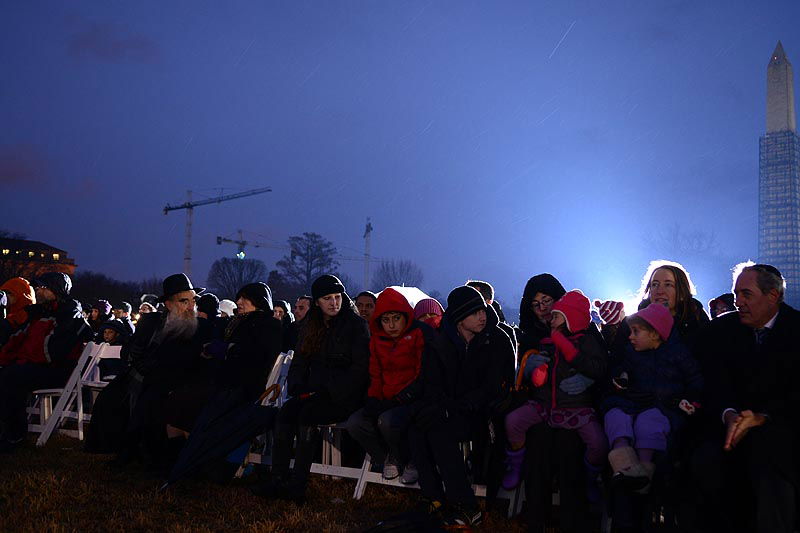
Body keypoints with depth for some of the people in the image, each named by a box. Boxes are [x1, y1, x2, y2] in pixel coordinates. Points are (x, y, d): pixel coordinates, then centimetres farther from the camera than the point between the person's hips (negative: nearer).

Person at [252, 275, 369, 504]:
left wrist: (329, 391, -16)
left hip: (344, 397, -5)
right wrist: (297, 388, -2)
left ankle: (297, 486, -30)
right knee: (285, 412, -23)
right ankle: (277, 479, -25)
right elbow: (299, 363, 19)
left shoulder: (356, 325, -2)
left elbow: (359, 369, -8)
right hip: (315, 394, 5)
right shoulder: (311, 327, 16)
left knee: (307, 414, -30)